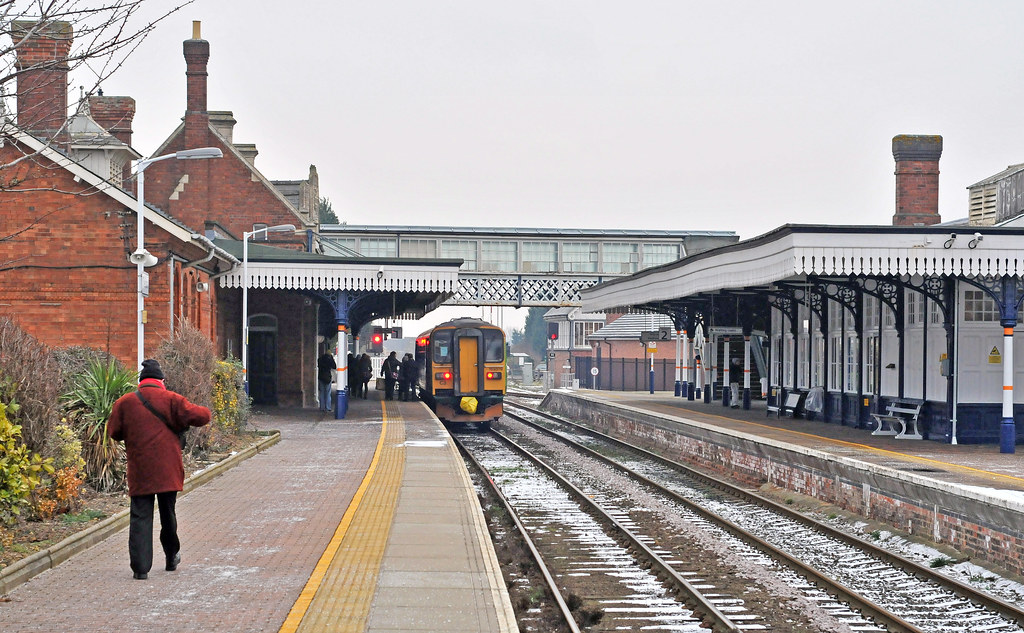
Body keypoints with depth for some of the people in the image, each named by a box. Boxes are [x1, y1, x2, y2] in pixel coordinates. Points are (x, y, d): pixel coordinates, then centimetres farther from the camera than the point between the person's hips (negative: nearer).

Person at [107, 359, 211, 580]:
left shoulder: (124, 403, 4)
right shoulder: (171, 399, -2)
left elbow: (114, 432, 11)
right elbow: (199, 416, -5)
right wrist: (204, 411, 18)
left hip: (139, 472, 0)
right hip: (167, 471, 0)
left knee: (140, 516, 1)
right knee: (168, 514, 16)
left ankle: (140, 567, -7)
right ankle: (171, 558, 31)